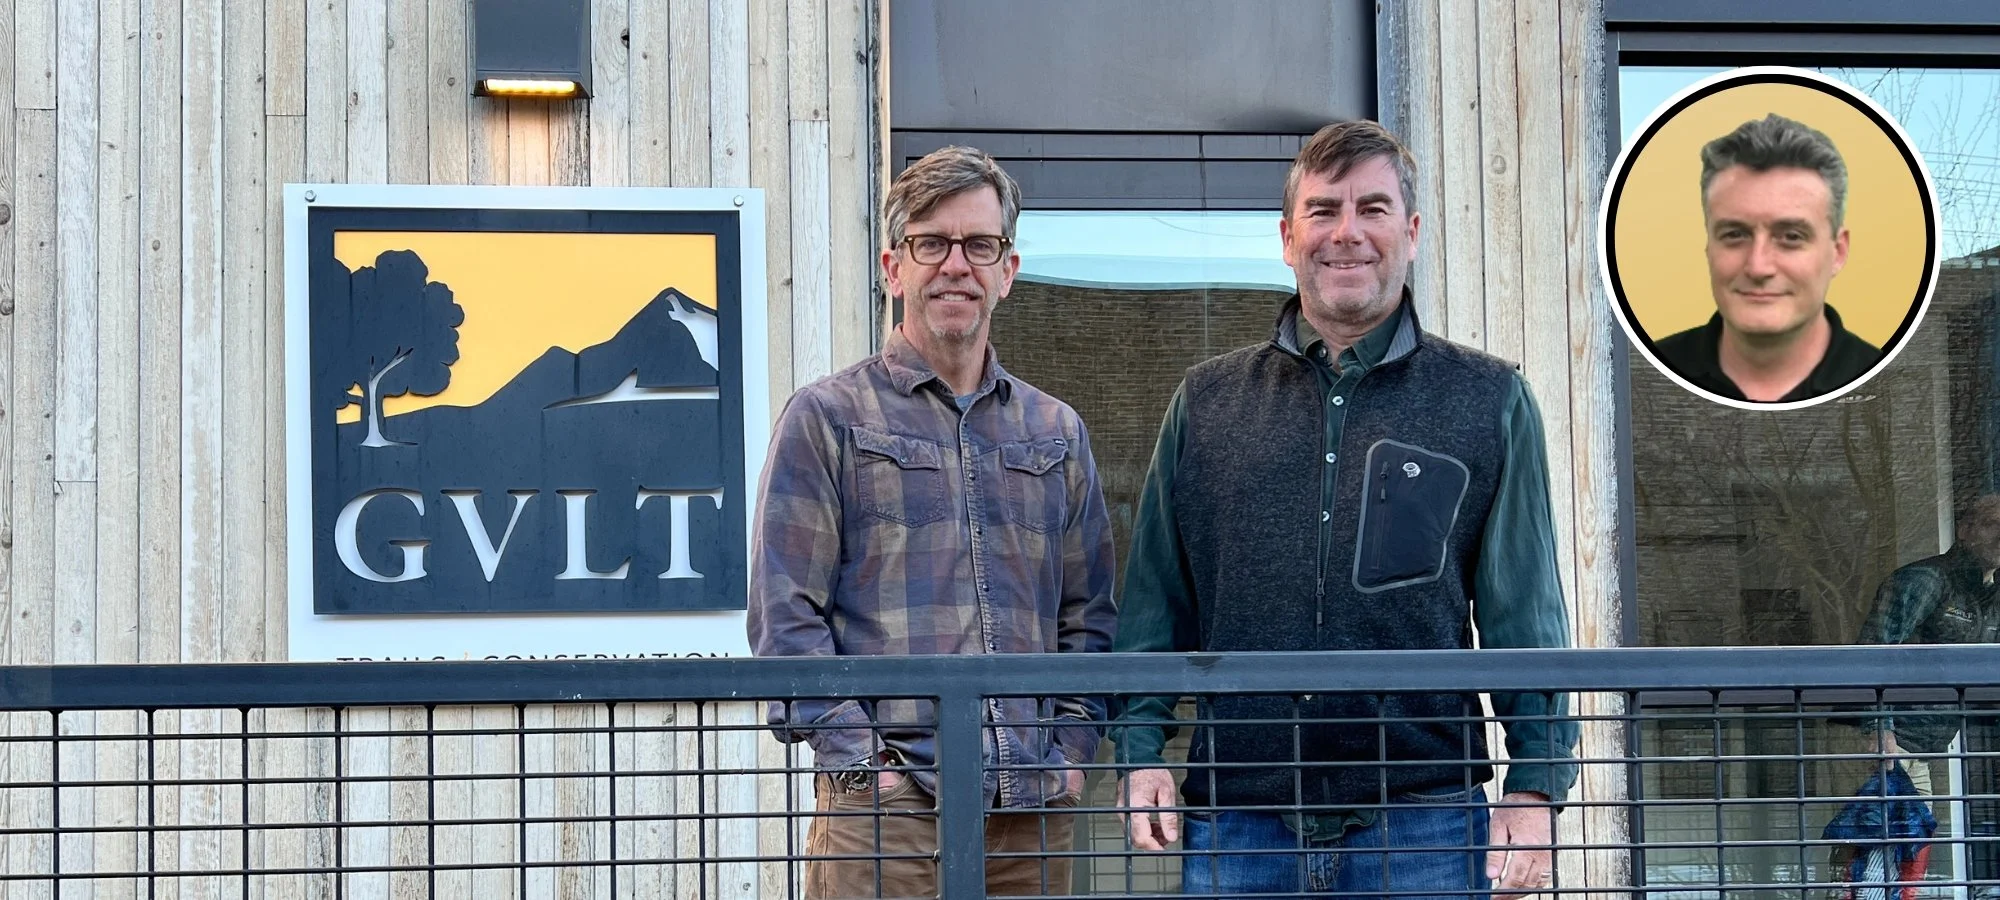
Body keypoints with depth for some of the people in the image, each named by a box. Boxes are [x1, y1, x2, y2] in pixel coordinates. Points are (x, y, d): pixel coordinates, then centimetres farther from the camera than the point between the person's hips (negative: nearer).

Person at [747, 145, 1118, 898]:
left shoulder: (1056, 432, 17)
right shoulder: (826, 418, 4)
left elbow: (1089, 614, 19)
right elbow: (786, 615, -2)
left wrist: (1071, 748, 4)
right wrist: (859, 759, -11)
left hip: (1033, 808, 4)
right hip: (886, 807, -4)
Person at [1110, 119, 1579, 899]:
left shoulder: (1487, 402, 7)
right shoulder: (1206, 403, 12)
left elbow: (1526, 614, 6)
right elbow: (1155, 602, 12)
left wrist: (1534, 788, -1)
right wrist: (1142, 747, 1)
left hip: (1423, 814, -1)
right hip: (1239, 824, 1)